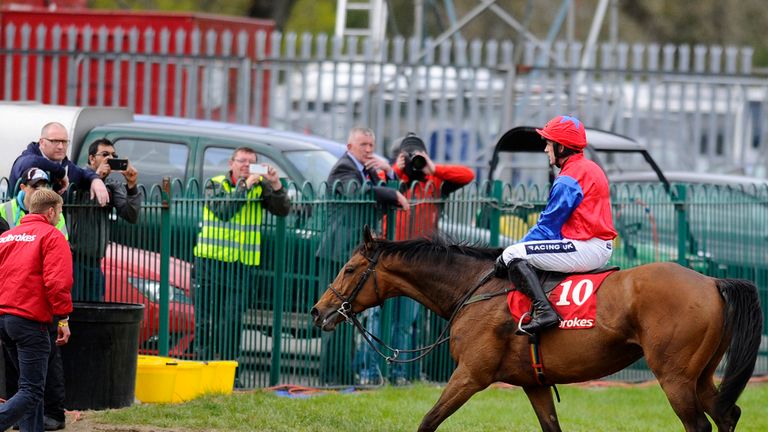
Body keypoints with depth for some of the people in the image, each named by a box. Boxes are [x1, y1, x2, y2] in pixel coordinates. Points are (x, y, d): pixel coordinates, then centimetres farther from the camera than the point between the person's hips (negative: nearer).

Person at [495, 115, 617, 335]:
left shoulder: (568, 179, -12)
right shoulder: (592, 169, 19)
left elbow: (547, 227, -11)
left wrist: (509, 256, -3)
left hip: (585, 248, -11)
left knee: (513, 255, -14)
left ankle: (543, 310, -29)